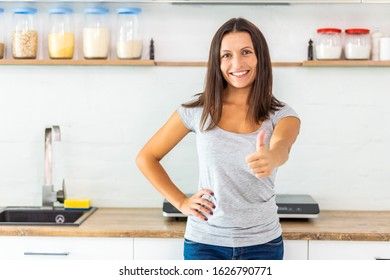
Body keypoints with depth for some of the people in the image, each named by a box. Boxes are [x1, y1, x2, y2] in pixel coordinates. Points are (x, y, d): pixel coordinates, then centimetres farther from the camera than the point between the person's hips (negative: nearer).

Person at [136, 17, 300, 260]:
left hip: (262, 243, 1)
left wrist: (269, 158, -53)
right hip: (205, 242, 0)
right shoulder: (198, 110, -3)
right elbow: (146, 158, 5)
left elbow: (281, 147, -30)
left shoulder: (282, 115, -5)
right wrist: (181, 202, -3)